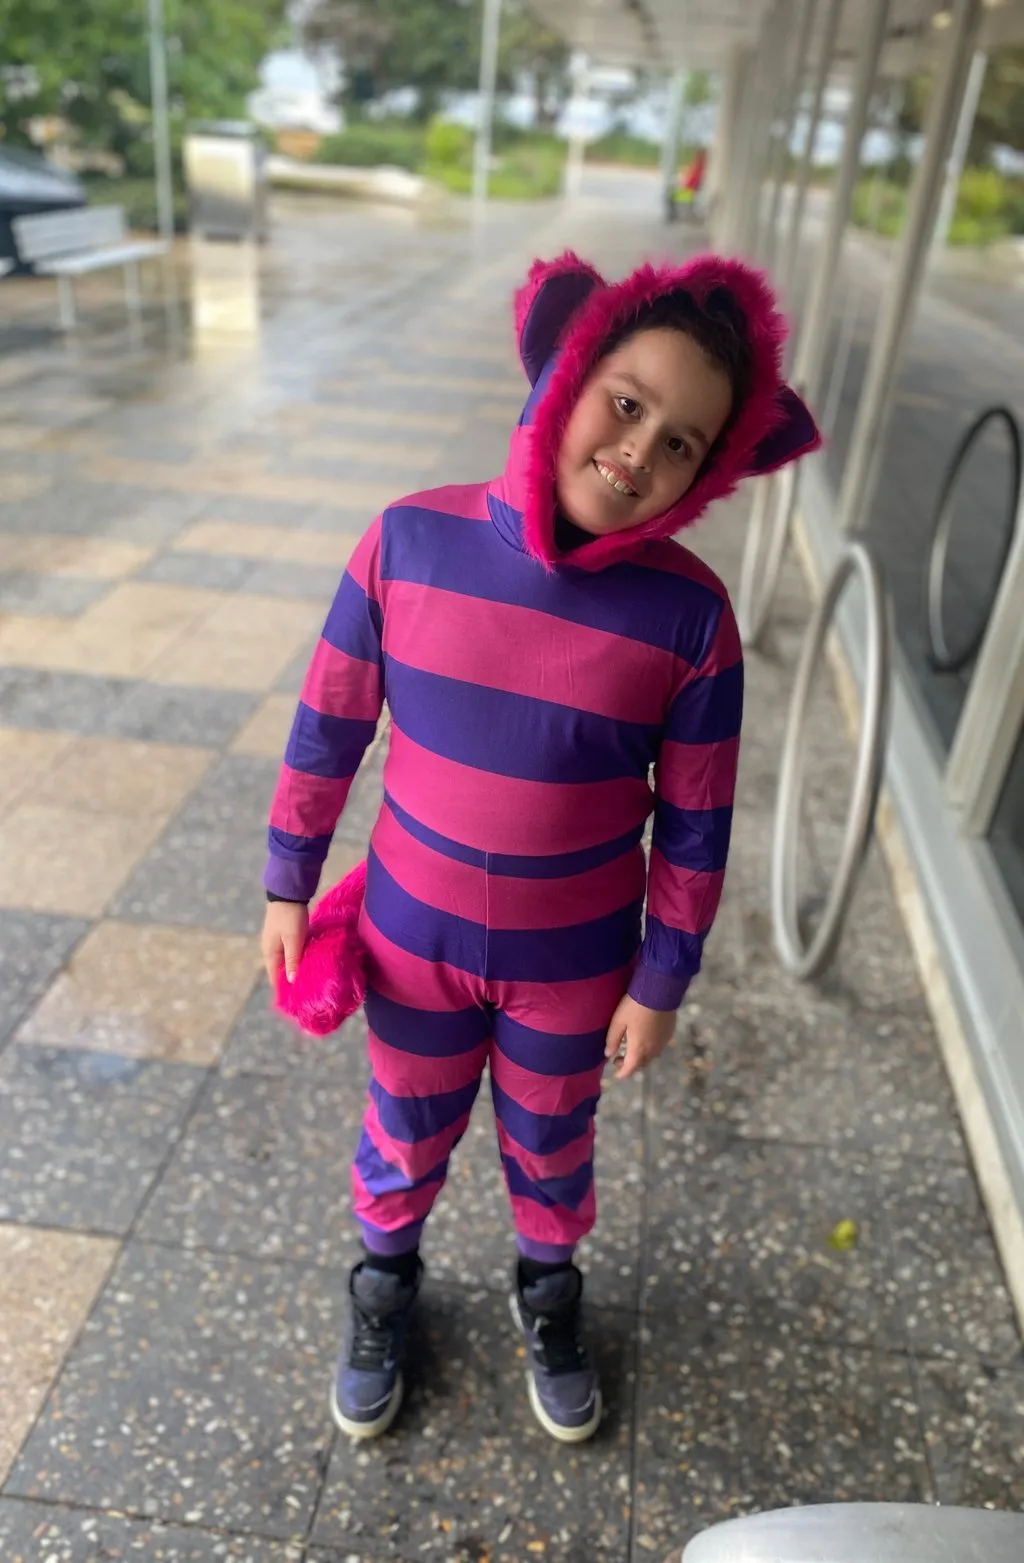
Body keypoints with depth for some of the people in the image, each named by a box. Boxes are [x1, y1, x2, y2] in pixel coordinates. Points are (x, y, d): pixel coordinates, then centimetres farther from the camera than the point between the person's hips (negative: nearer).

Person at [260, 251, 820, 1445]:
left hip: (576, 962, 0)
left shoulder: (690, 615, -20)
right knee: (406, 1139, 25)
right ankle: (384, 1280, 58)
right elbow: (329, 723, -6)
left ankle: (548, 1295, 58)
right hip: (411, 938, 1)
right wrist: (288, 885, 1)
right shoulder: (410, 540, -18)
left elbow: (694, 825, -9)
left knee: (551, 1148, 26)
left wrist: (661, 985, -2)